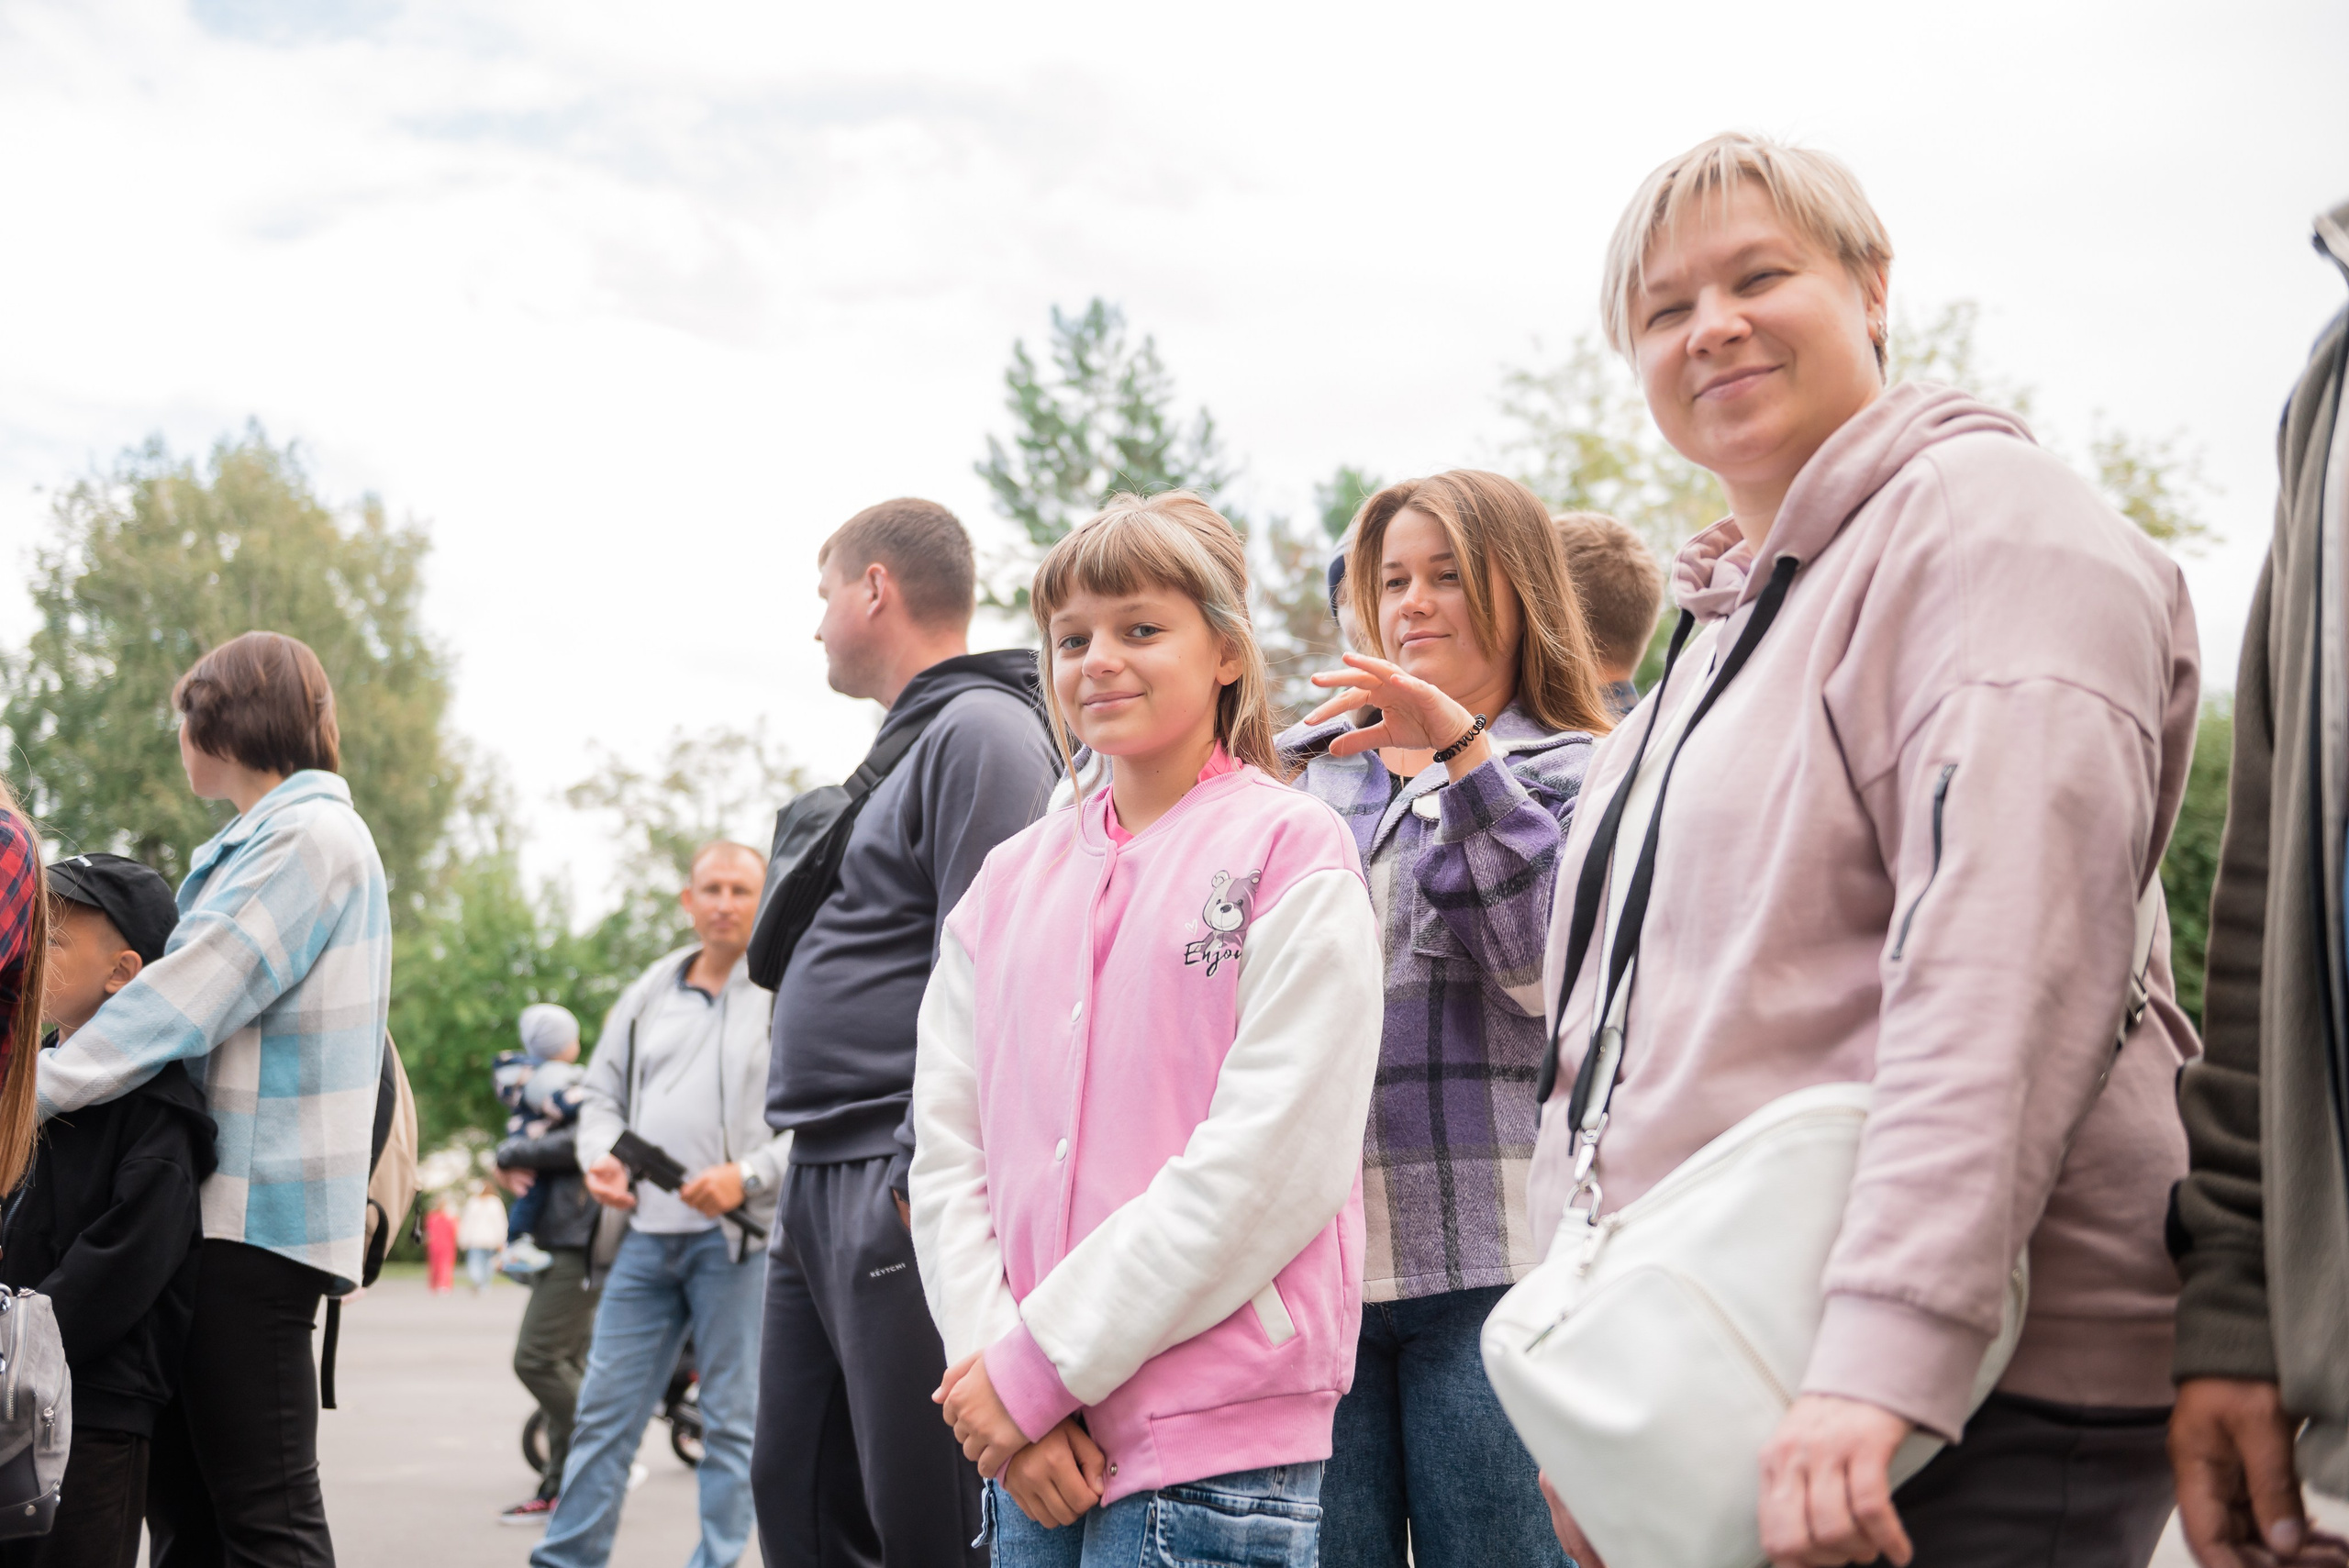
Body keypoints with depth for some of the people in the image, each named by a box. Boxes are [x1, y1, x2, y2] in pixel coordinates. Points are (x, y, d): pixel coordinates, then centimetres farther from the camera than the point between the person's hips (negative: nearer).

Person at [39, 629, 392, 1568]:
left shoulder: (312, 834, -8)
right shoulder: (251, 847, 24)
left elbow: (186, 1001, -15)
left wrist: (36, 1086, -13)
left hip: (260, 1209, -10)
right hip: (218, 1206, 10)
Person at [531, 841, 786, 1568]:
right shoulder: (649, 994, 16)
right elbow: (603, 1094, 21)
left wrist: (747, 1175, -17)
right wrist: (600, 1158, 1)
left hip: (736, 1236, -5)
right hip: (646, 1233, 5)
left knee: (731, 1419, 2)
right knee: (604, 1409, 6)